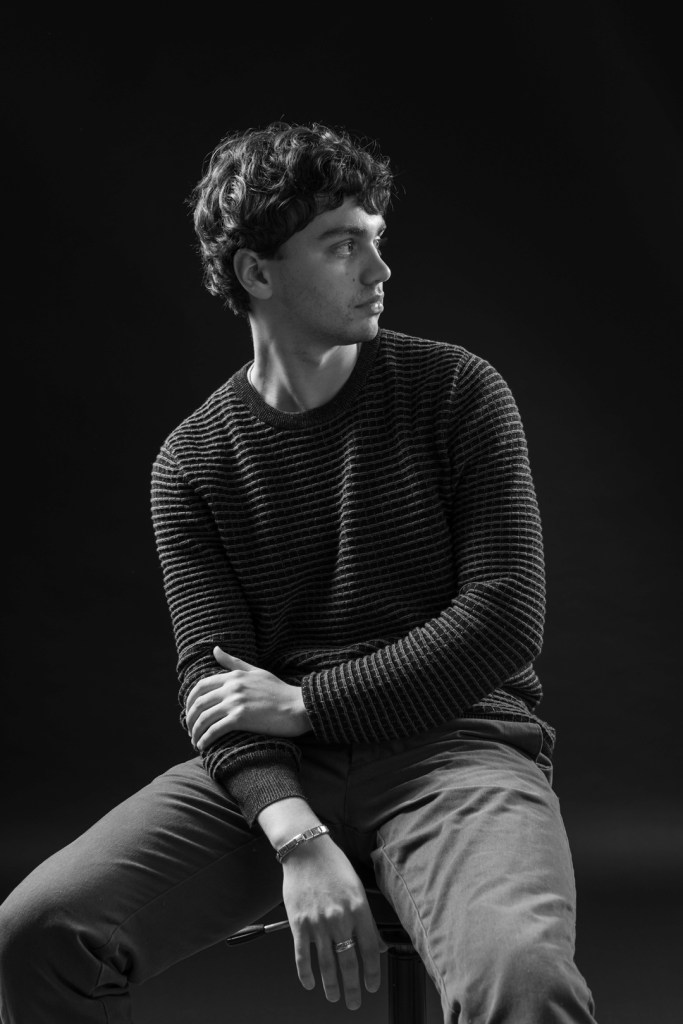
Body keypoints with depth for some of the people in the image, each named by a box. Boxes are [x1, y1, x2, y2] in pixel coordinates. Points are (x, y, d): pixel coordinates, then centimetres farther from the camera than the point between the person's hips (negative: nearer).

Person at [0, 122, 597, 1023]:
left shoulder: (455, 392, 3)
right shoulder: (191, 463, 6)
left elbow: (506, 617, -4)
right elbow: (213, 674, -3)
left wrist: (307, 702, -8)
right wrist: (298, 838, -21)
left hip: (456, 739, -2)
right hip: (272, 770, 3)